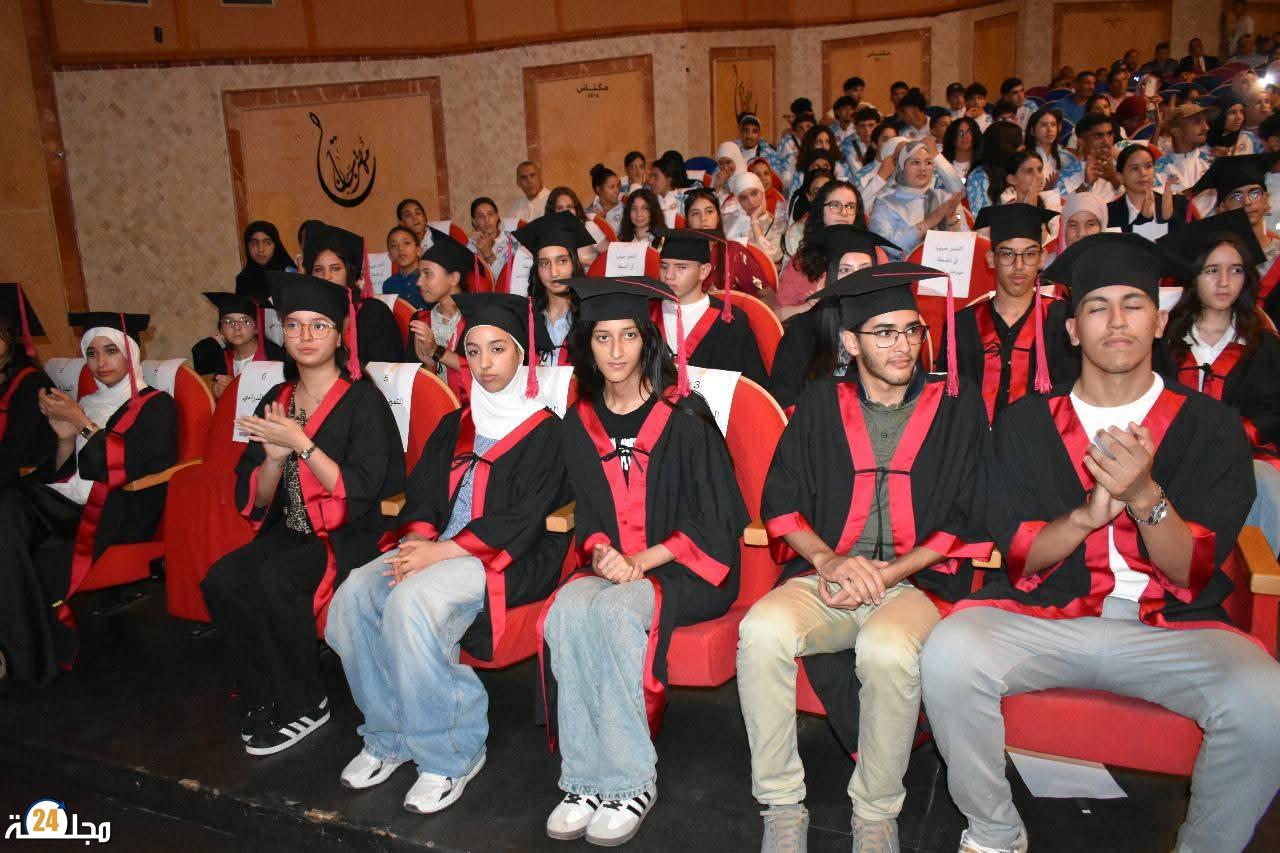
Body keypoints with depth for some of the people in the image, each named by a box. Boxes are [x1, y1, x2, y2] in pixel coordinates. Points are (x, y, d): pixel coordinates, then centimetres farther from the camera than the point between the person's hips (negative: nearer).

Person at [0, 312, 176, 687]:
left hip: (118, 513, -5)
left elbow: (133, 463, -8)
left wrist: (83, 424, -8)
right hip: (70, 504, 5)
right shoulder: (84, 404, 23)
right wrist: (65, 438, -2)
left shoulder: (156, 405, 8)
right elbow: (57, 473, 17)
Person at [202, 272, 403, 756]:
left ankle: (304, 706, -9)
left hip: (350, 535, -5)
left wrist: (300, 443, -21)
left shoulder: (363, 401, -6)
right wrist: (274, 457, -14)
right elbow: (254, 500, 7)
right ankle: (262, 700, -4)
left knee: (274, 581, -30)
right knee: (222, 581, -22)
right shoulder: (275, 402, 9)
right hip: (290, 532, 5)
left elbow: (361, 492, -15)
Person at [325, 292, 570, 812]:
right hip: (435, 549, 6)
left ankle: (449, 755, -17)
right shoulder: (454, 426, 20)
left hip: (509, 559, -6)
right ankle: (390, 737, -5)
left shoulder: (545, 431, 2)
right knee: (353, 595, -20)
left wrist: (442, 552, -16)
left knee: (412, 601, -32)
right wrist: (418, 538, -10)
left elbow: (521, 520, -9)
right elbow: (422, 494, 13)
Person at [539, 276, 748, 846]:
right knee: (567, 609, -26)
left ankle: (630, 783, -18)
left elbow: (716, 520, -6)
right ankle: (585, 780, -17)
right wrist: (601, 551, -6)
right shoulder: (580, 424, 9)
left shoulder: (685, 417, -6)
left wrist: (643, 559, -14)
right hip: (612, 566, 4)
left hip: (684, 570, -4)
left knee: (614, 611, -32)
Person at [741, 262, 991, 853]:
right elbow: (781, 501, 9)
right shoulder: (821, 406, 11)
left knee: (887, 649, -36)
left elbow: (967, 518, 3)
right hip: (825, 578, 2)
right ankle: (781, 805, -12)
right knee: (761, 630, -29)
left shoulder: (957, 407, 7)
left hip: (918, 580, -2)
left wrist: (890, 573, -9)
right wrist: (828, 561, -9)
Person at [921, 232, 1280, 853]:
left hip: (1170, 628, 0)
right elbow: (1017, 560, 1)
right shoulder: (1025, 424, 6)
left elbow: (1192, 574, -2)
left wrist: (1144, 496, -21)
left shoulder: (1211, 427, 5)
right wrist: (1089, 512, -18)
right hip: (1040, 617, 0)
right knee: (949, 655, -29)